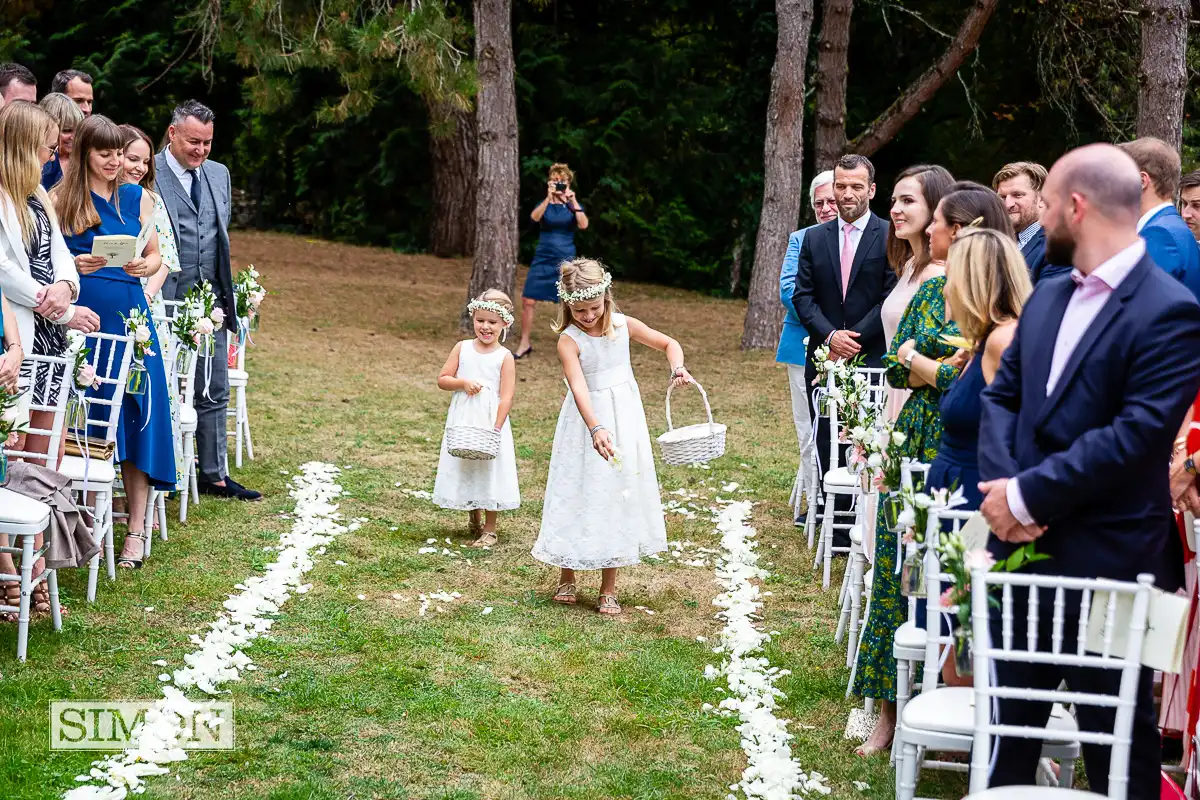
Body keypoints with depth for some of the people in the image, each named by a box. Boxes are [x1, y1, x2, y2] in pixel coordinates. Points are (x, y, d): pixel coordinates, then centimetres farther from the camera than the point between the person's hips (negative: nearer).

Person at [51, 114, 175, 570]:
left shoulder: (136, 198, 10)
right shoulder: (61, 198, 4)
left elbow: (155, 256, 13)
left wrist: (145, 266, -9)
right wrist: (75, 265, -16)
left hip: (127, 315, 1)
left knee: (134, 413, -4)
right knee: (84, 417, -1)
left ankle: (137, 528, -1)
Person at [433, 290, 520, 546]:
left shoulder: (504, 357, -7)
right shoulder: (462, 348, 2)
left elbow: (506, 397, -11)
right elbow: (442, 380, 3)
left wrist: (496, 428, -18)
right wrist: (463, 383, -16)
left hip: (490, 422, -3)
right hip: (462, 422, 3)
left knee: (489, 472, 1)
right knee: (464, 470, 12)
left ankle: (489, 529, 12)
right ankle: (474, 521, 31)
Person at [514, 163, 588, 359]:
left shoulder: (573, 206, 3)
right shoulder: (544, 204, 5)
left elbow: (583, 225, -17)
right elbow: (535, 217, -18)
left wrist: (573, 201, -20)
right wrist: (549, 197, -27)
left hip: (565, 261, -1)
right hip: (542, 259, 2)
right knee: (528, 300, -4)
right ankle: (525, 344, 8)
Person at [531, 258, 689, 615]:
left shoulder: (622, 325, -3)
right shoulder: (569, 340, -15)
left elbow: (669, 344, 6)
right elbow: (579, 388, -28)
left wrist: (677, 369, -15)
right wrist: (595, 428, -42)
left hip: (624, 417, 3)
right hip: (587, 420, -3)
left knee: (617, 494, 5)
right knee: (579, 492, 3)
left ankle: (609, 588, 14)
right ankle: (566, 578, 23)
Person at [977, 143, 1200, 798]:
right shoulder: (1047, 299, 11)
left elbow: (1136, 434, -22)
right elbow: (1002, 397, 9)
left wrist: (1028, 496, -19)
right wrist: (1001, 486, -9)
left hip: (1106, 560, -7)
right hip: (1022, 544, 7)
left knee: (1116, 732, 8)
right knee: (1007, 716, 19)